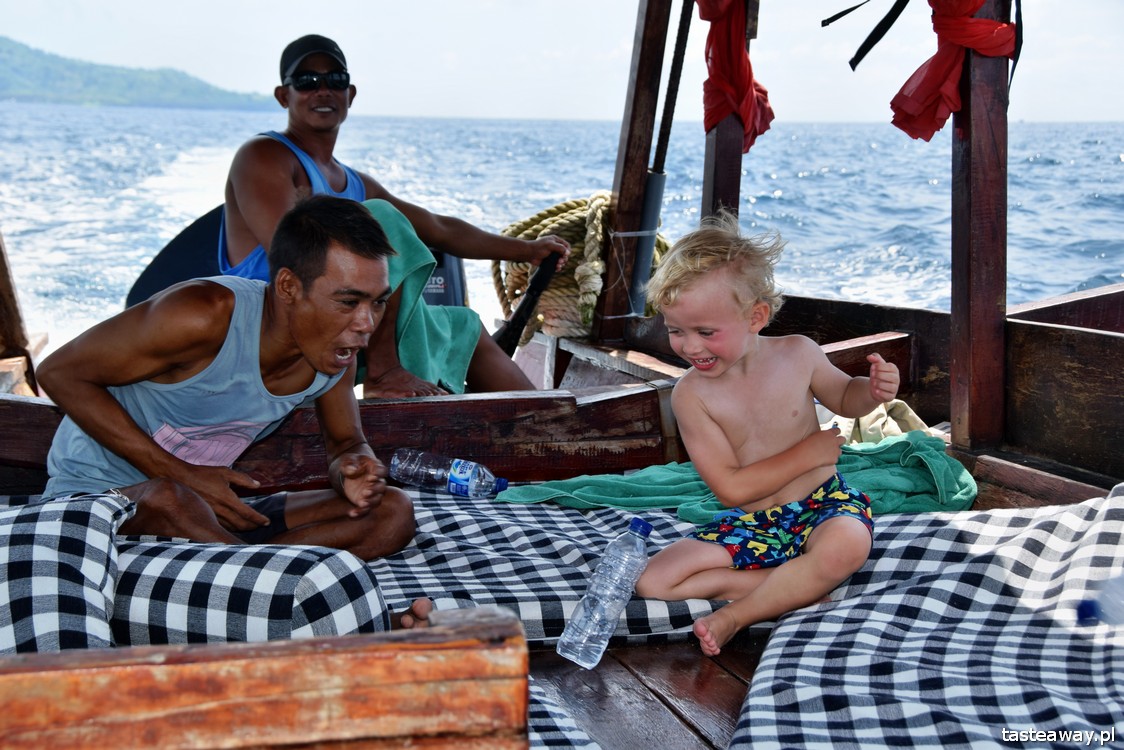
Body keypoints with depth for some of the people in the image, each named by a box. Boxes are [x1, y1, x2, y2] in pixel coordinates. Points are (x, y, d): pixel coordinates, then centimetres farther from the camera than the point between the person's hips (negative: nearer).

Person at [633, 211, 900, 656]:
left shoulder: (798, 354, -8)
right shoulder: (691, 395, -14)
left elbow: (843, 398, 14)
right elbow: (732, 489, -17)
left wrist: (872, 390, -10)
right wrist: (810, 453, -15)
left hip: (821, 505, 0)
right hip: (748, 525, 1)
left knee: (847, 545, -37)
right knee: (653, 581, -17)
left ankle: (734, 616, -22)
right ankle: (797, 587, -19)